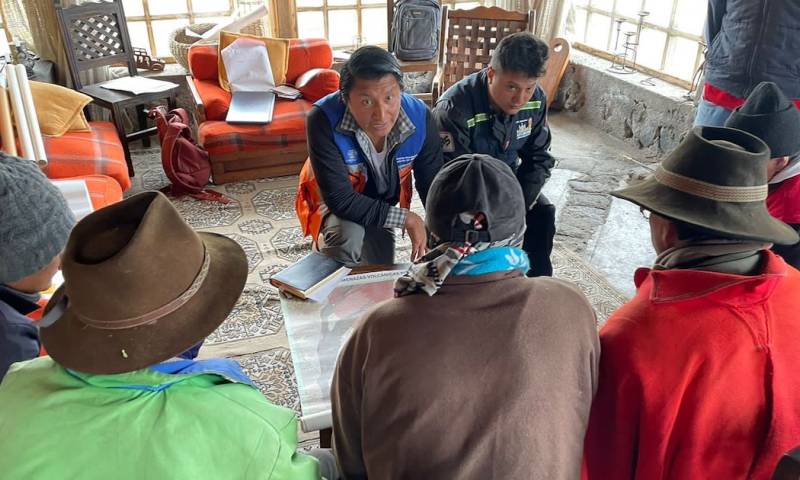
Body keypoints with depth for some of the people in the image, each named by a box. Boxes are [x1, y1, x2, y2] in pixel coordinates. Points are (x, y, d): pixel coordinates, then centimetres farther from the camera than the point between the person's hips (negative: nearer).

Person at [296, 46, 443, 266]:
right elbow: (340, 200, -35)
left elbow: (433, 185, -14)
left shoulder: (420, 117, -26)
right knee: (347, 233, -37)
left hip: (381, 208, 4)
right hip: (335, 205, -4)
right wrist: (406, 219, -33)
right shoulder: (323, 119, -36)